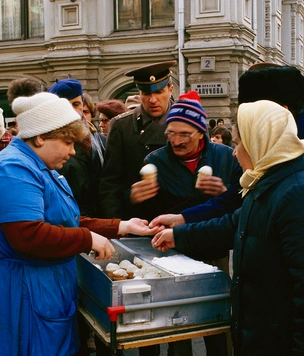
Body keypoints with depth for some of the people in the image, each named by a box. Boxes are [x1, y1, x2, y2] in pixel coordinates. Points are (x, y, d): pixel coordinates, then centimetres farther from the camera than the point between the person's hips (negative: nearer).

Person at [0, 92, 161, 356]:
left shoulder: (42, 169, 15)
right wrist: (89, 239, -20)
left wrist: (121, 227, 8)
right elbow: (28, 236, -29)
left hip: (52, 286, 10)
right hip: (29, 292, -10)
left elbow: (70, 222, 15)